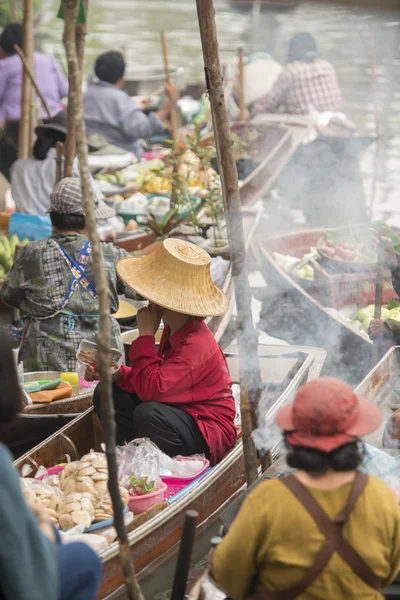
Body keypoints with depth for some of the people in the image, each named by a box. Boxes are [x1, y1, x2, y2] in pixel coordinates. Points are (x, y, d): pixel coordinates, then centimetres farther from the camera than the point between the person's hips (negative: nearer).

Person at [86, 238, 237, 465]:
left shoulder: (196, 346, -27)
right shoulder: (175, 331, 4)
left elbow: (151, 389, -32)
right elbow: (157, 380, 10)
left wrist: (146, 336, -25)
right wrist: (117, 374, -7)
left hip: (209, 437, -9)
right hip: (182, 415, 10)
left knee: (148, 413, -37)